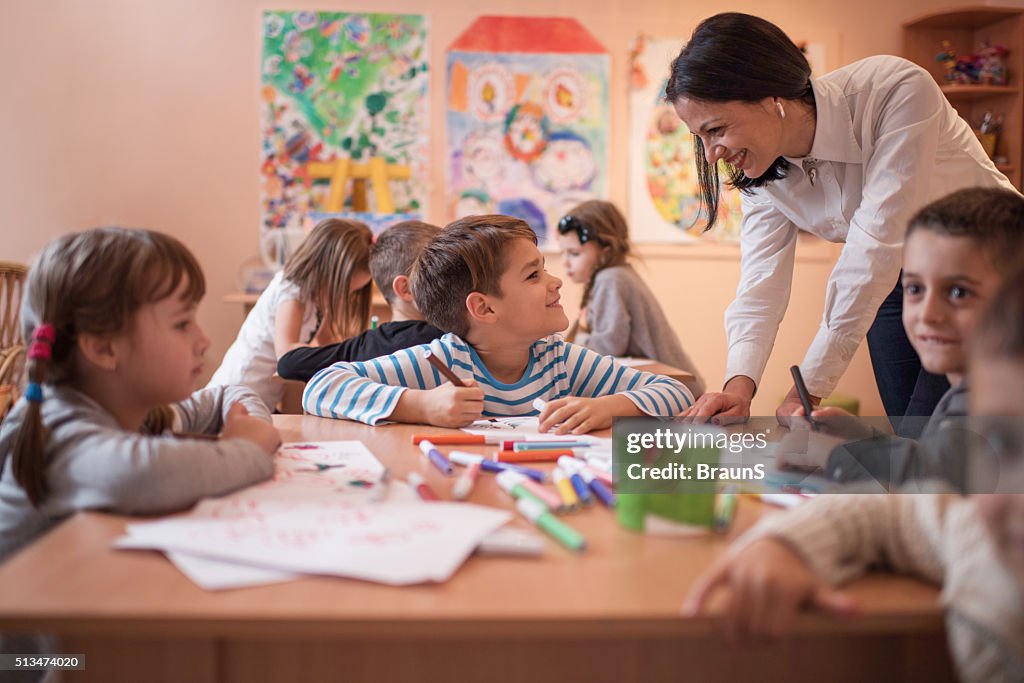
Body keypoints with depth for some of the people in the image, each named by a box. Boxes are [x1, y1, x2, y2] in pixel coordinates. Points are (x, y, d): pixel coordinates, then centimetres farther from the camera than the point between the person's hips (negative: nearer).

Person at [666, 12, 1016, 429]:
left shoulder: (897, 92, -31)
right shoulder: (764, 169, -12)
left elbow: (874, 249, -35)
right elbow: (761, 284, -16)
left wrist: (809, 389, -35)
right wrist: (740, 384, -35)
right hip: (900, 282, 5)